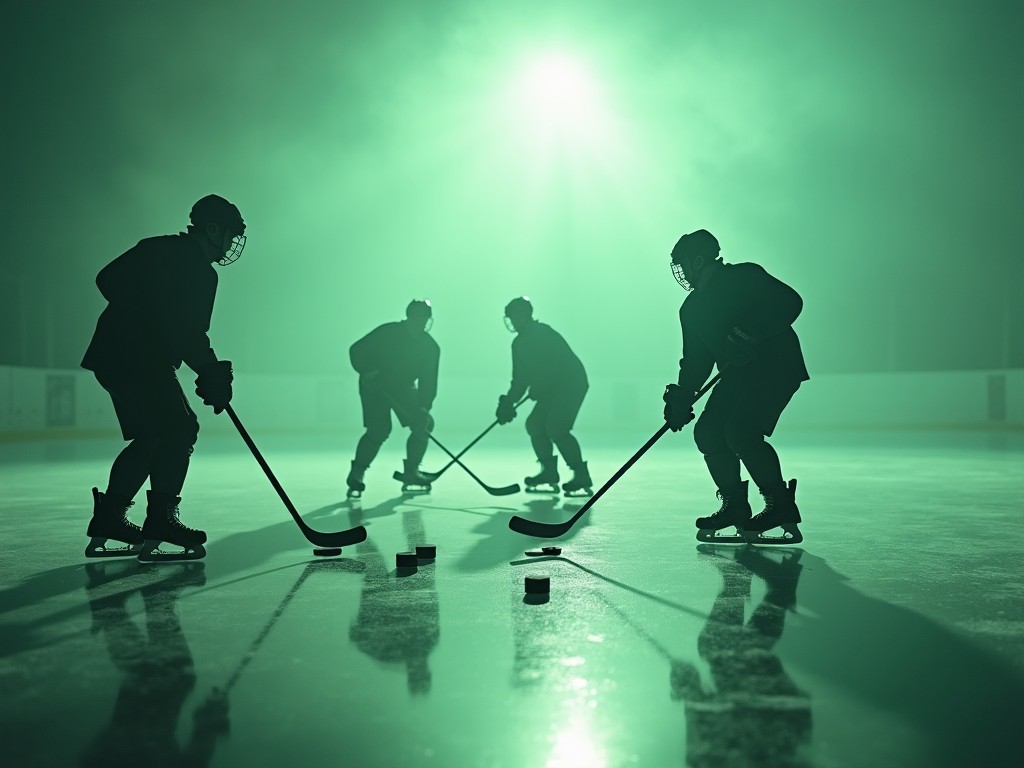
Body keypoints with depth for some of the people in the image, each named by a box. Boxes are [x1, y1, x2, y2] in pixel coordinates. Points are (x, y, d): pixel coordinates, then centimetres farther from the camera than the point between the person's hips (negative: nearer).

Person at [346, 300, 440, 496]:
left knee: (424, 424, -5)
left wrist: (423, 407, -31)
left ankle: (411, 474, 7)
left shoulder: (430, 347, -13)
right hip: (374, 386, -5)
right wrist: (367, 371, -34)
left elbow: (428, 382, -17)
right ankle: (355, 477, -5)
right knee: (378, 430, -18)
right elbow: (356, 351, -18)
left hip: (404, 387, 5)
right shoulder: (386, 333, -23)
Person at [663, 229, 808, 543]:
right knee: (708, 432, -1)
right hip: (738, 374, 8)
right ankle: (734, 506, 12)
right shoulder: (692, 308, 12)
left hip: (777, 365, -8)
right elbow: (696, 361, 11)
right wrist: (682, 399, -2)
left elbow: (791, 302, -19)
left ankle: (781, 506, -11)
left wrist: (751, 333, -29)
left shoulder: (745, 276, -10)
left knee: (740, 432, -23)